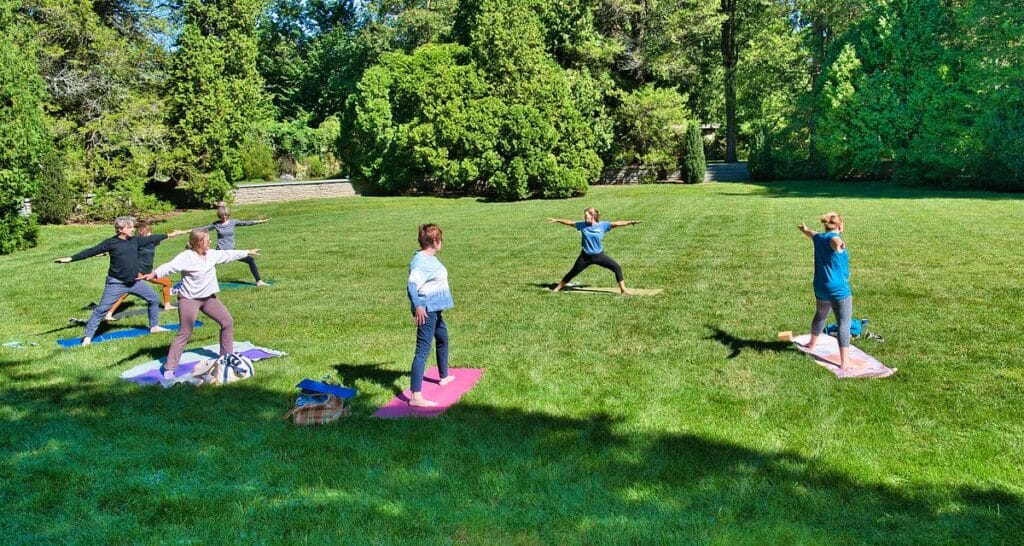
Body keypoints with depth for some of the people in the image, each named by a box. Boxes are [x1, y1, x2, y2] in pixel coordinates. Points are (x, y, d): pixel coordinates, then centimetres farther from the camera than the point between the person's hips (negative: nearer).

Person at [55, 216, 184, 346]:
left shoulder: (135, 240, 3)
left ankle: (154, 326, 27)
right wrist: (70, 259, -18)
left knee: (154, 299, 12)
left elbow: (150, 239, 15)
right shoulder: (111, 243, -12)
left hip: (134, 281, 6)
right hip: (116, 284, -6)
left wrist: (169, 235, 21)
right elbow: (91, 251, -13)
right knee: (101, 309, -5)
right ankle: (88, 337, 3)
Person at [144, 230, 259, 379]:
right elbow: (170, 266, -34)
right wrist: (154, 274, -52)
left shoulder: (212, 255, 1)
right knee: (184, 333, -9)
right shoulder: (186, 257, -20)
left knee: (228, 322, 12)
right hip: (189, 299, -8)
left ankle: (227, 355, 30)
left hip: (209, 297, 8)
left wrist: (247, 252, 26)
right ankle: (169, 368, -1)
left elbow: (229, 254, 15)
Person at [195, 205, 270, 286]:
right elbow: (203, 228, 5)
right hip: (220, 252, -1)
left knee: (250, 260, -11)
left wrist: (260, 221, -10)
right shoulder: (216, 224, -1)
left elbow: (246, 223, -3)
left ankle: (259, 281, -7)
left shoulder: (233, 222, 1)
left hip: (232, 251, 1)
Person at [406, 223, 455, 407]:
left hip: (435, 309, 11)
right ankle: (416, 396, -17)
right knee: (423, 351, -14)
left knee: (443, 339, 29)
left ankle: (444, 376, 51)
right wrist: (418, 306, -47)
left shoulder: (430, 258, 10)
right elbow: (412, 284, -34)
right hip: (425, 311, -11)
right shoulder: (421, 261, -21)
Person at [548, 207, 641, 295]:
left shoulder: (603, 225, -9)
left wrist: (630, 222, -26)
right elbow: (570, 222, 8)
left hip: (599, 255, -1)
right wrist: (557, 220, 14)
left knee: (617, 268, -11)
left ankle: (623, 290, -2)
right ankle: (558, 288, 23)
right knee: (573, 273, 9)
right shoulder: (582, 225, -3)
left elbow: (617, 224, -17)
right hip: (586, 256, 1)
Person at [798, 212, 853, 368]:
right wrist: (839, 244, -67)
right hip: (839, 289, -9)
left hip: (820, 288, 9)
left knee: (820, 315, 30)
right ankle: (844, 362, -17)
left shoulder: (819, 238, 10)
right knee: (844, 323, -10)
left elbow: (812, 233, 35)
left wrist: (805, 230, 59)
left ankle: (811, 344, 51)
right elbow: (835, 240, -42)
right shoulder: (833, 238, -15)